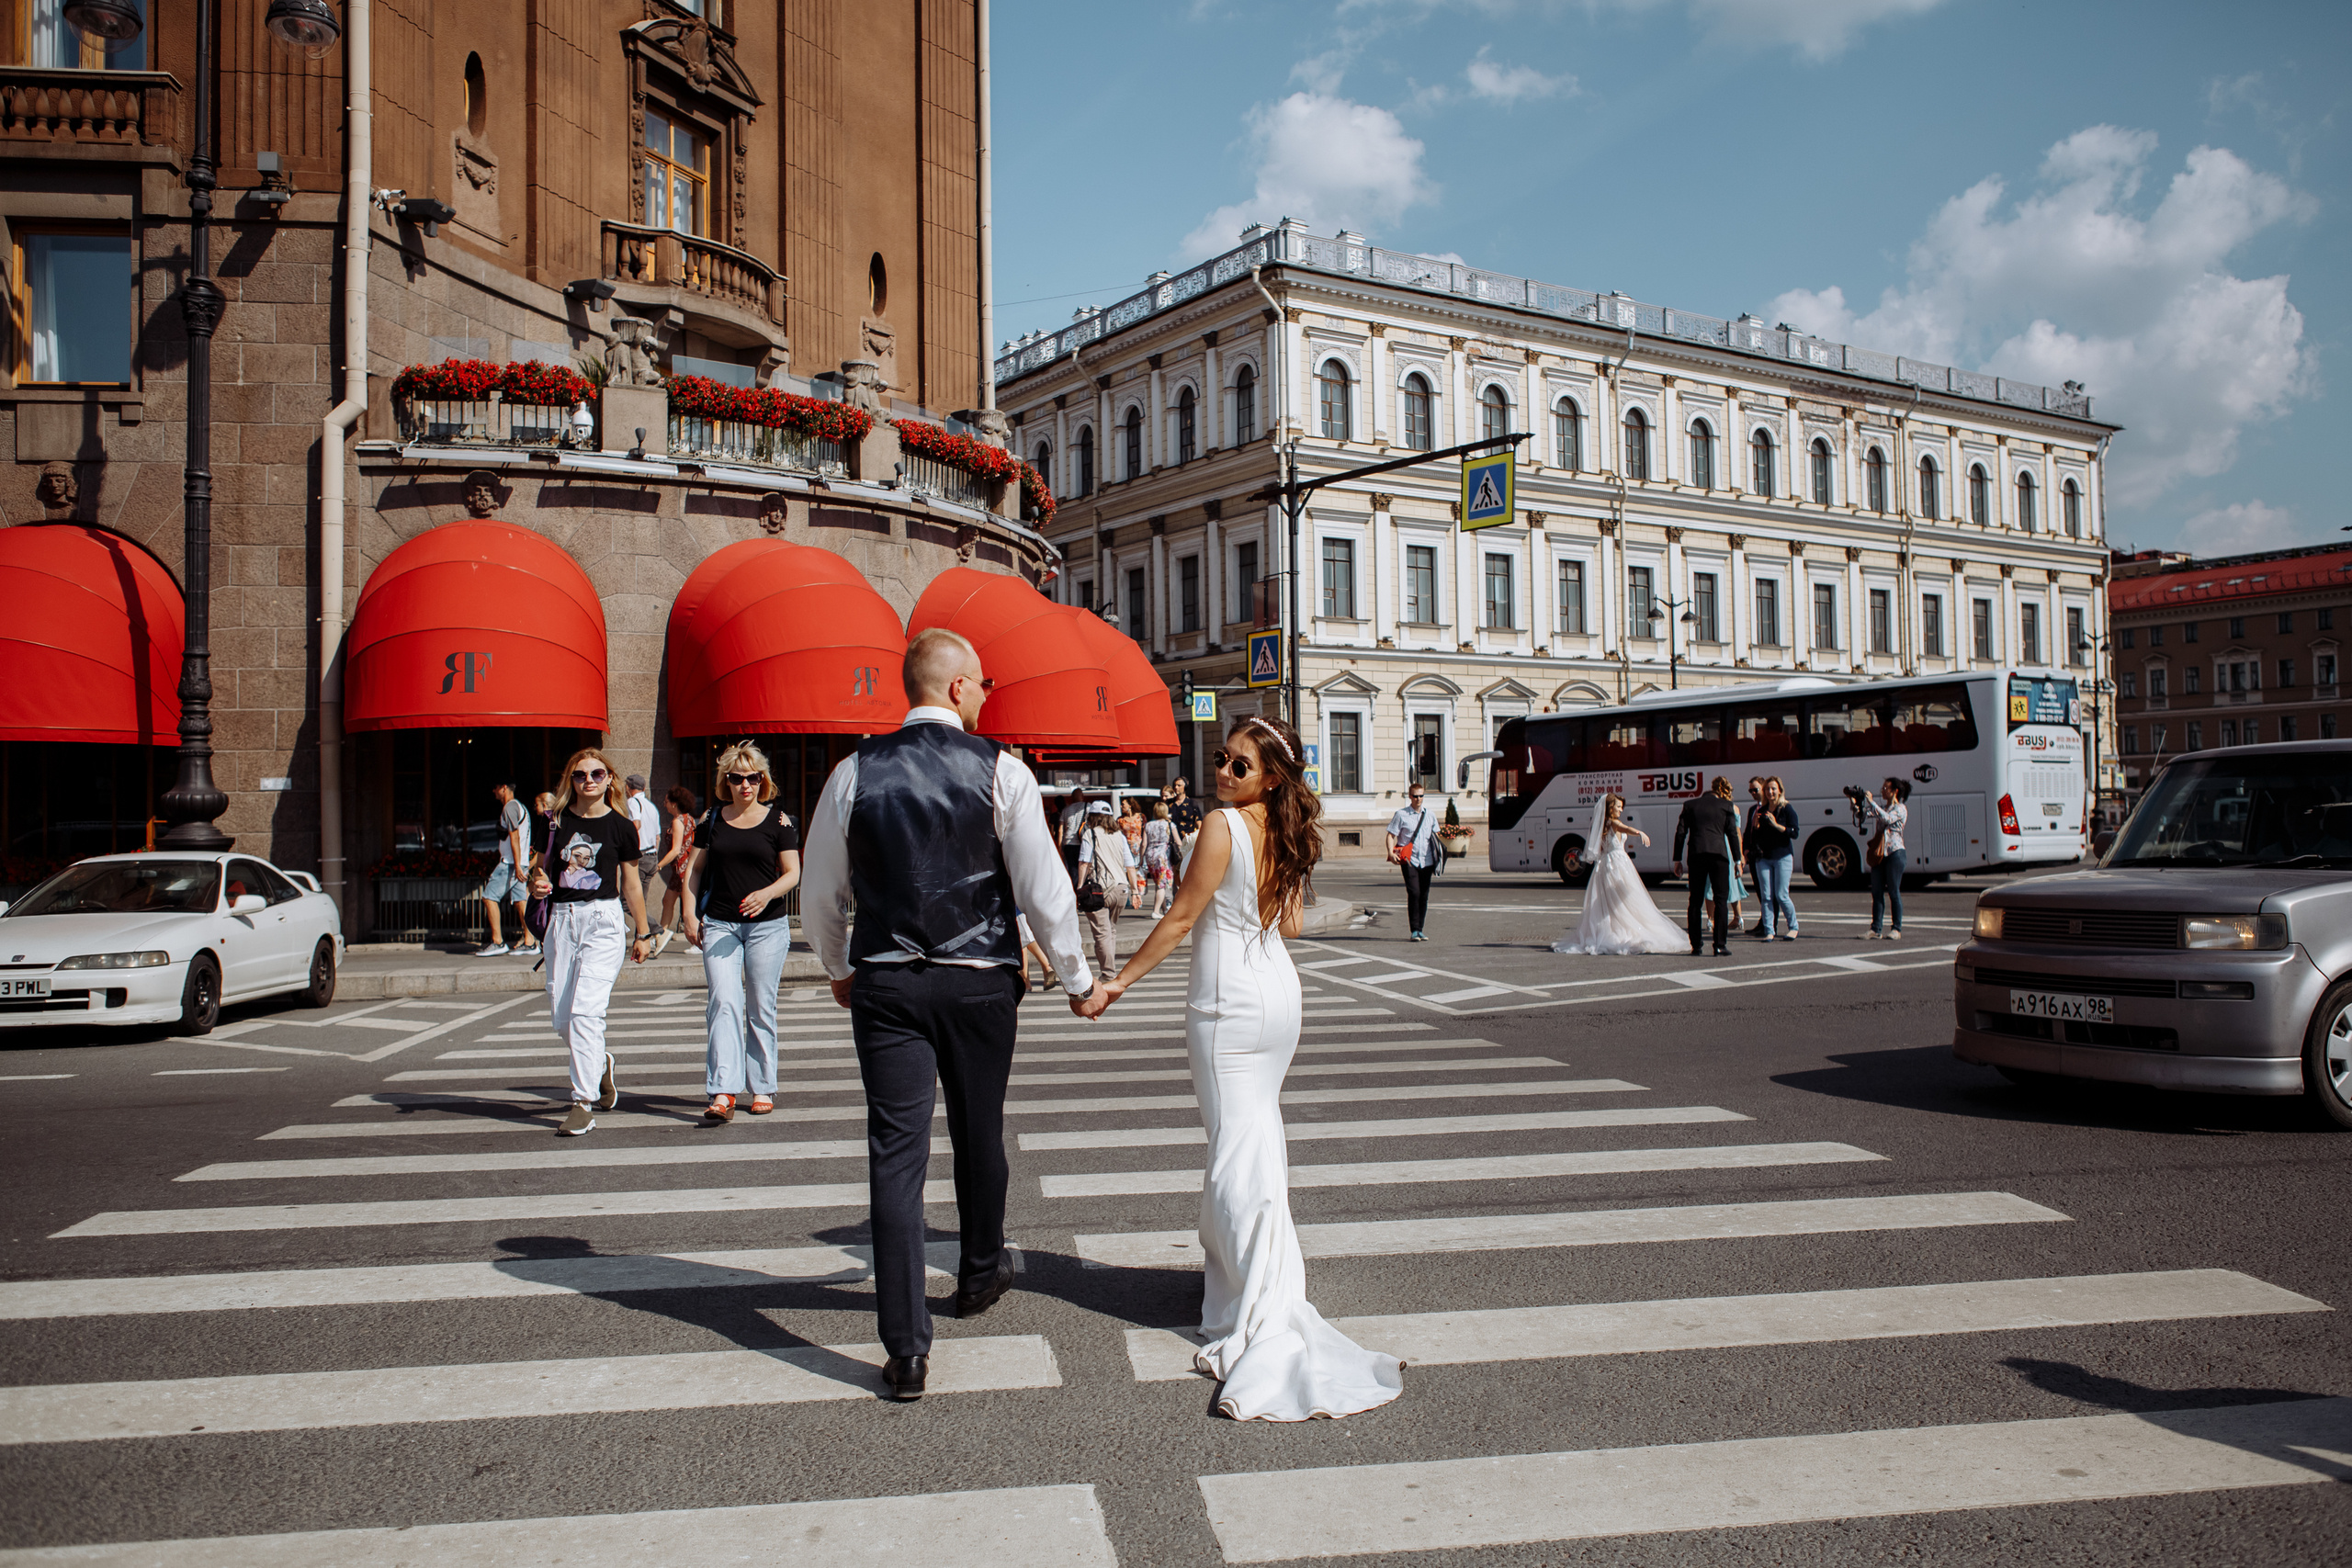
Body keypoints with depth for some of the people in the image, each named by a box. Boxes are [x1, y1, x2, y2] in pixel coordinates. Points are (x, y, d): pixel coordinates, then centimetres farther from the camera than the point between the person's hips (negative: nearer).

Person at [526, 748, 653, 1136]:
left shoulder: (621, 827, 1)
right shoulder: (556, 821, 7)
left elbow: (631, 884, 8)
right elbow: (539, 866, 17)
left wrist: (642, 933, 13)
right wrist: (537, 883, -7)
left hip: (604, 919, -4)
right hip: (563, 919, 4)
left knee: (585, 1011, -14)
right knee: (560, 1016, 7)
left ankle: (584, 1104, -10)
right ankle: (600, 1064, 37)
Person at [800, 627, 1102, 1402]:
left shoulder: (856, 772, 0)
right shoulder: (1000, 771, -7)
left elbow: (820, 893, 8)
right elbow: (1044, 888, -7)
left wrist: (840, 969, 25)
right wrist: (1078, 980, 6)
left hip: (886, 984, 1)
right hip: (980, 983, -1)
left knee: (896, 1154, 2)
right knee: (979, 1135, 20)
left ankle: (907, 1350, 1)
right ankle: (981, 1273, 43)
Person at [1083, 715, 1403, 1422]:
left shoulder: (1223, 824, -16)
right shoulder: (1287, 833, 6)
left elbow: (1180, 918, -13)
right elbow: (1292, 925, 12)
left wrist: (1120, 981, -6)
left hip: (1230, 1000, -8)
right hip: (1279, 992, 8)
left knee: (1239, 1150, -5)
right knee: (1259, 1135, 19)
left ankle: (1264, 1319, -6)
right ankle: (1232, 1268, 36)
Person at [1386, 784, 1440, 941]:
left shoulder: (1430, 815, 12)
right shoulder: (1401, 815, 0)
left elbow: (1436, 836, 21)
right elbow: (1391, 835, -2)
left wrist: (1438, 856, 13)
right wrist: (1391, 852, -18)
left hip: (1426, 861, 4)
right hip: (1409, 860, -4)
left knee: (1424, 896, 6)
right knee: (1414, 893, -13)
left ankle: (1421, 930, 14)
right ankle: (1414, 930, -9)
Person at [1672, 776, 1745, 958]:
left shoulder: (1690, 805, 12)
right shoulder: (1726, 806, 7)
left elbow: (1680, 833, 8)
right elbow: (1732, 834, 4)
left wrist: (1677, 859, 10)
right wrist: (1737, 860, 8)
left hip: (1696, 855, 2)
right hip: (1719, 854, -2)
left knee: (1695, 900, 8)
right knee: (1721, 899, 3)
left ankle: (1695, 946, 7)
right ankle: (1719, 946, -3)